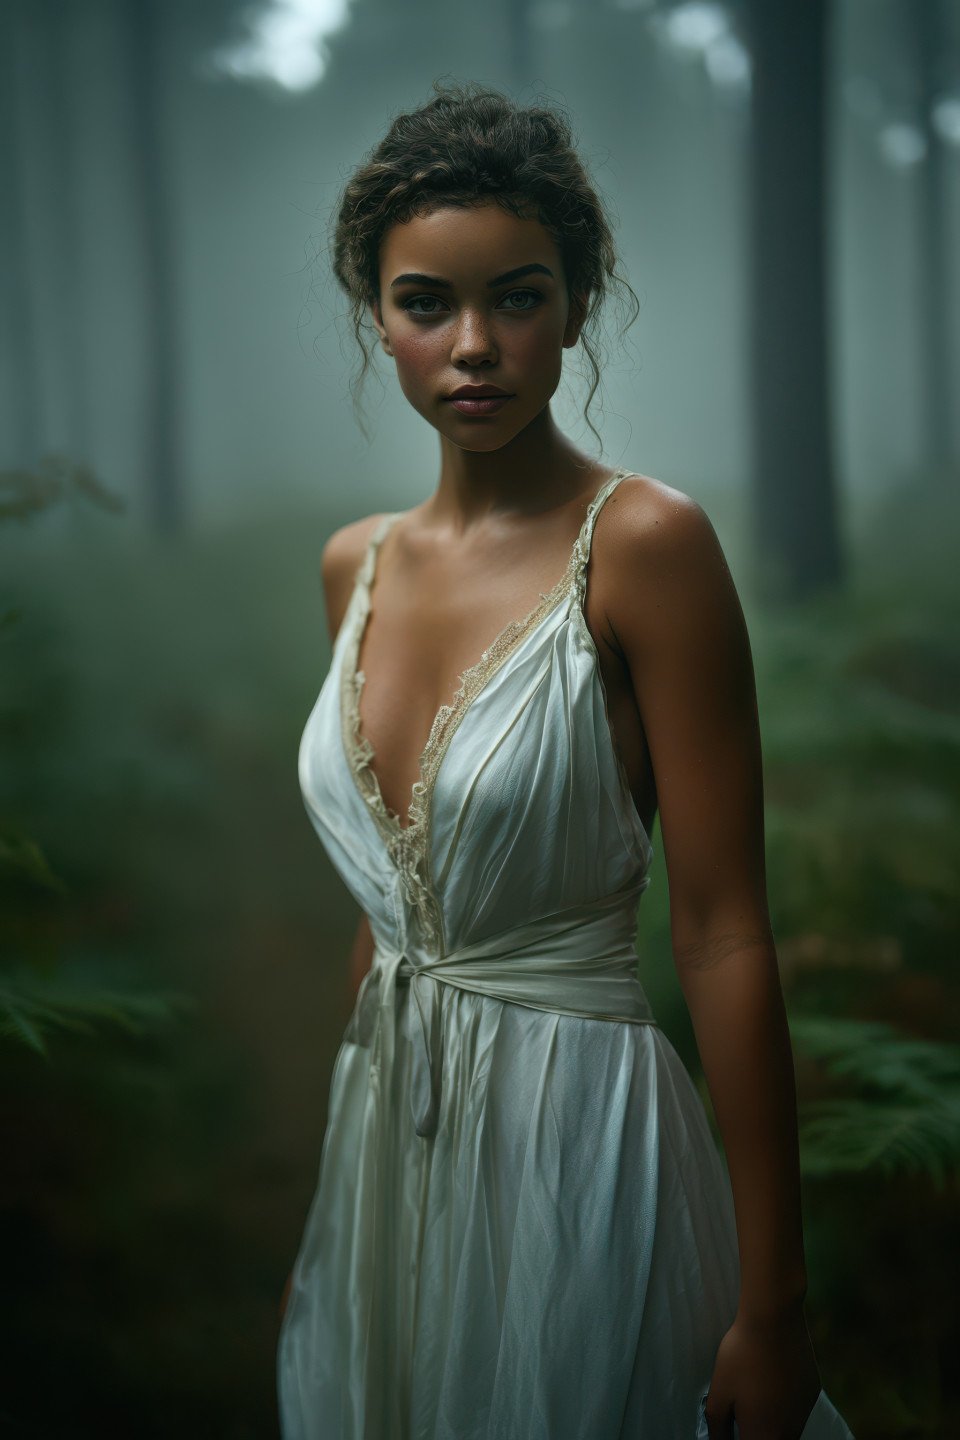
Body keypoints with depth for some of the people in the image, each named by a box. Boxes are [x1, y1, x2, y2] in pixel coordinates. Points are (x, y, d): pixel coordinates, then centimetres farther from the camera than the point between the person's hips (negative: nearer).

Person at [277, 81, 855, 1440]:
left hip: (574, 1132, -6)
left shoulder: (644, 544, -14)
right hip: (387, 1138, 6)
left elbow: (726, 939, -16)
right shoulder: (357, 564, 5)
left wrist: (772, 1306, -15)